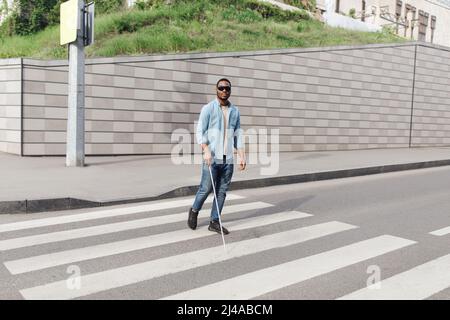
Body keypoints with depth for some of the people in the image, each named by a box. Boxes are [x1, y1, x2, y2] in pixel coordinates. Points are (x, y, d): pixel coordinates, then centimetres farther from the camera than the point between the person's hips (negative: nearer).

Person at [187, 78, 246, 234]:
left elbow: (238, 135, 15)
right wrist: (206, 150, -20)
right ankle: (194, 211, 26)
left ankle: (214, 222, 15)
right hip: (211, 158, -4)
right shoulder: (208, 108, -1)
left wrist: (242, 156, 6)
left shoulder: (235, 111, 13)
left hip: (228, 159, 4)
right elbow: (200, 131, -6)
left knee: (222, 191, 6)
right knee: (206, 189, -1)